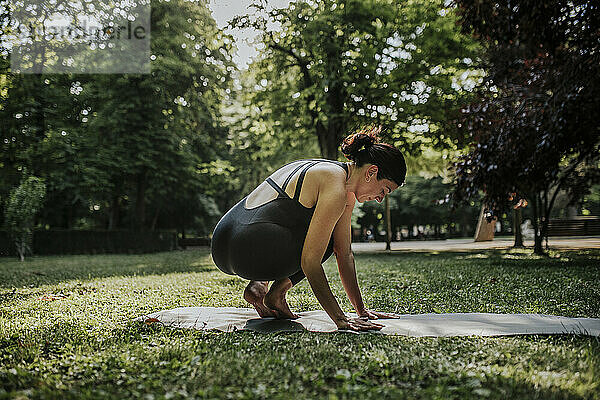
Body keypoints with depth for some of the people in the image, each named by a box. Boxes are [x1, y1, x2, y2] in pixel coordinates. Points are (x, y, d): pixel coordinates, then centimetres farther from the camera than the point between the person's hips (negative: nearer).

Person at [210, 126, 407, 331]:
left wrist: (361, 310, 20)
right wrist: (341, 320, -9)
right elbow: (310, 263, -14)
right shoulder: (336, 189, -13)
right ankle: (276, 294, 3)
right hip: (246, 250, -10)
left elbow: (345, 255, 18)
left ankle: (259, 284, 14)